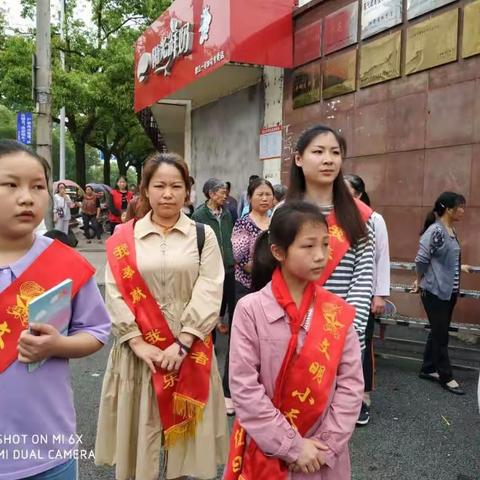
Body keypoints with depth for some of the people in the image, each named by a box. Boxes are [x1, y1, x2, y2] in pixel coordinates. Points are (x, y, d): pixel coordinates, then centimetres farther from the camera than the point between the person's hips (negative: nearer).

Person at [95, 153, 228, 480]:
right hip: (138, 349, 1)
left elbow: (210, 293, -8)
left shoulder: (203, 235, 1)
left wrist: (182, 343, -16)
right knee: (139, 429, 11)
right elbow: (115, 294, -3)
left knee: (184, 429, 11)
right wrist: (139, 343, -13)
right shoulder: (124, 238, 2)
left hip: (189, 349, 0)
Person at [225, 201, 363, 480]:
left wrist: (326, 445, -10)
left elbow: (351, 384, -3)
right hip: (266, 452, -2)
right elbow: (244, 387, -14)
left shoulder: (339, 314, -5)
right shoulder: (250, 310, -13)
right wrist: (292, 446, -13)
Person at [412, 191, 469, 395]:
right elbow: (421, 259, -18)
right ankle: (446, 377, 14)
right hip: (435, 291, -9)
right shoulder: (435, 231, -19)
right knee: (441, 334, 2)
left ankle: (428, 369, 28)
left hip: (449, 291, 9)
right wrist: (420, 281, -5)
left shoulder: (451, 231, 9)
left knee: (438, 331, 16)